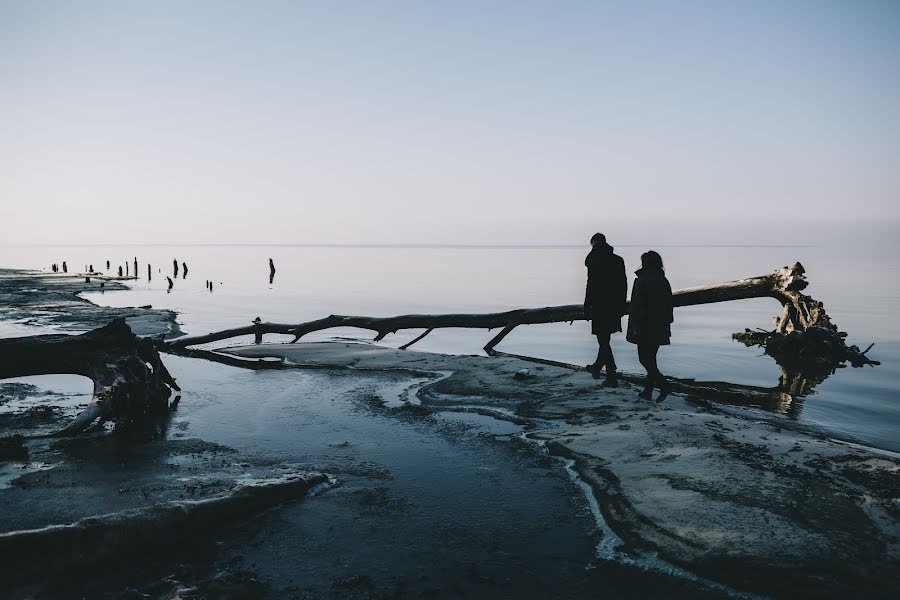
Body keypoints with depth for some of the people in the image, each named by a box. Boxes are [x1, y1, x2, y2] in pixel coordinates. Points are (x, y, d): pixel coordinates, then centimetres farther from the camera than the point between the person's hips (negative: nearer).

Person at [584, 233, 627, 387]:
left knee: (604, 341, -2)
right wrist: (621, 306, 17)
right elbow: (624, 284, 10)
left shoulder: (595, 261, -13)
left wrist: (587, 308, -10)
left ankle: (612, 376, -4)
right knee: (605, 339, 21)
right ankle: (597, 367, 38)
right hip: (615, 308, 7)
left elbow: (591, 286, -15)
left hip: (600, 307, -7)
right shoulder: (618, 260, 7)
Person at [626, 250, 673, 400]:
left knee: (644, 359, 2)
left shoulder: (642, 281, -14)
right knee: (651, 359, 14)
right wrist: (667, 325, 21)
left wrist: (635, 327, -12)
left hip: (645, 327, -7)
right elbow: (669, 306, 13)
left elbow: (638, 306, -16)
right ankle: (648, 391, 18)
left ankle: (663, 384, -13)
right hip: (660, 328, 7)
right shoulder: (664, 281, 7)